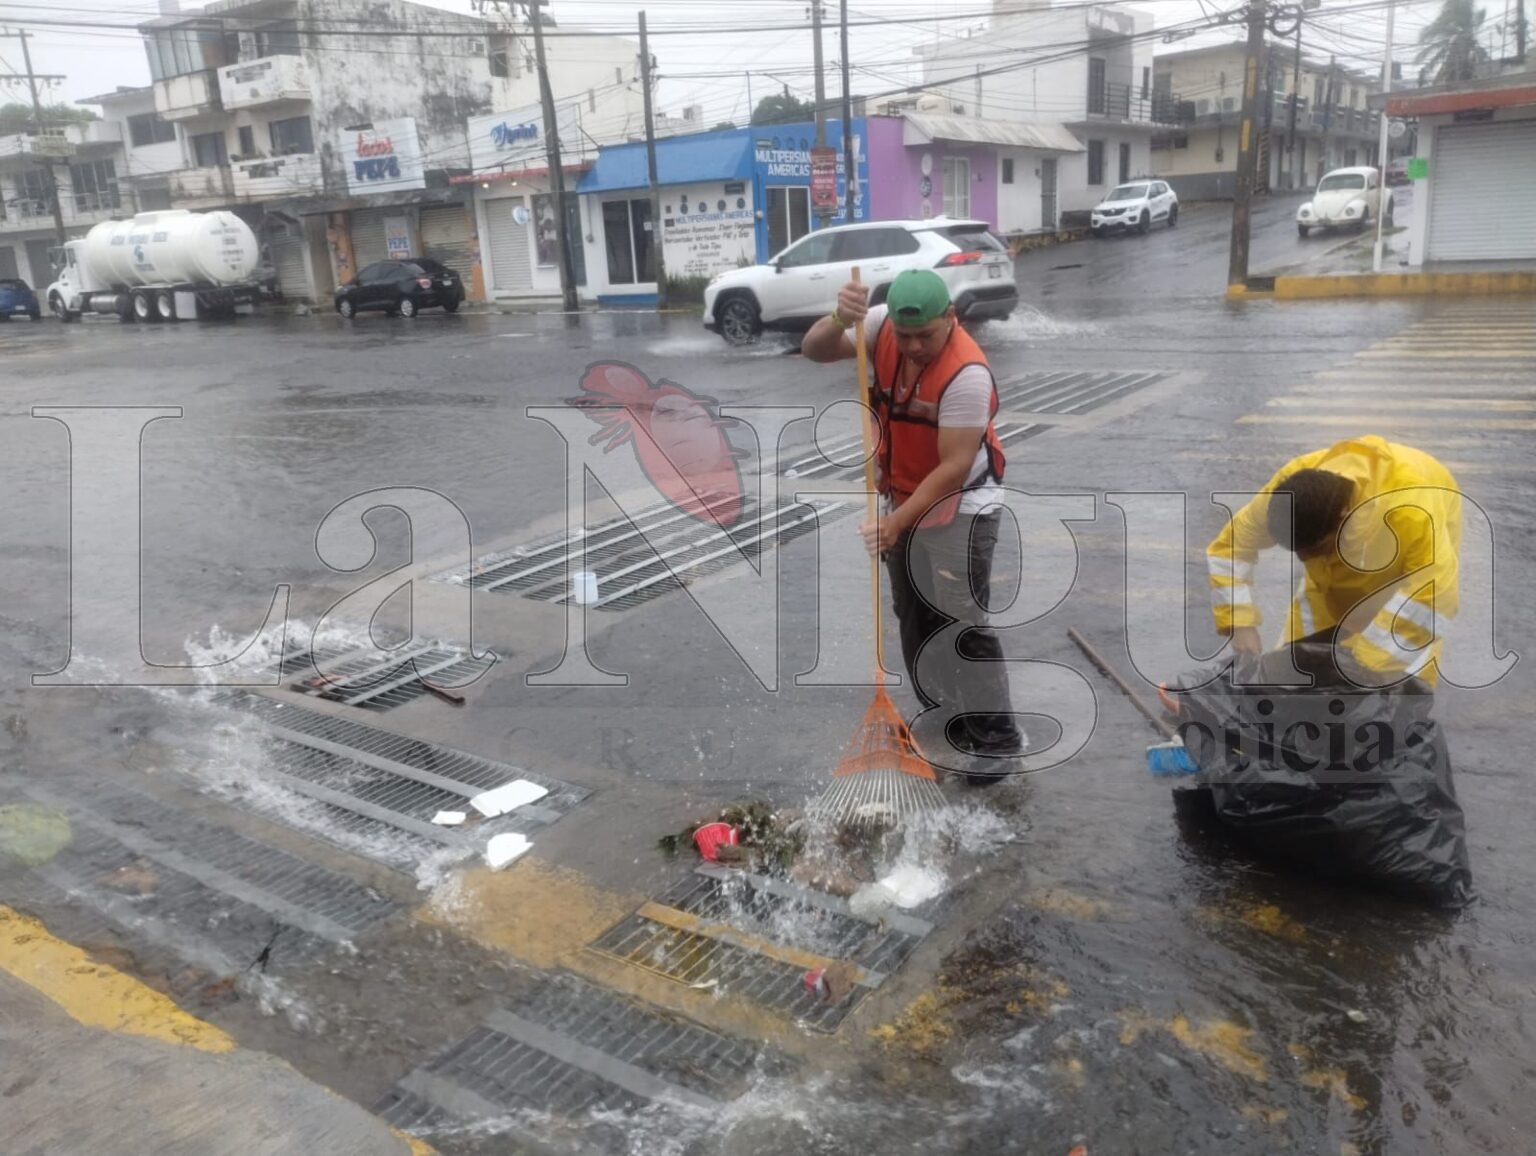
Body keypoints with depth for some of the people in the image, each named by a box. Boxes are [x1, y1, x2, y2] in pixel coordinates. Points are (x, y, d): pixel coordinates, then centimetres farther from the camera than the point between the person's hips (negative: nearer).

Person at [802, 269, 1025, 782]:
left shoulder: (967, 372, -28)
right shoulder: (882, 326, -11)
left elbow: (954, 467, -28)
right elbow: (814, 350, -14)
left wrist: (895, 523, -31)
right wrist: (840, 320, -35)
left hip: (960, 504, -7)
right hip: (904, 497, 7)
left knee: (959, 621, -11)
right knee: (914, 616, 15)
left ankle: (998, 739, 1)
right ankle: (943, 717, 32)